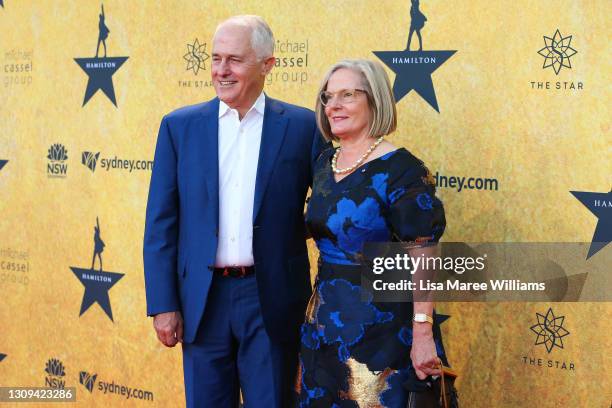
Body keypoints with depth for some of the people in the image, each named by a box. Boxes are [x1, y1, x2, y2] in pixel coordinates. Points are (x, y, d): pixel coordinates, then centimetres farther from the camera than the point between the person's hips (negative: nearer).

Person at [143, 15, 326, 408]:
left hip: (272, 298, -1)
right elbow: (160, 223, 3)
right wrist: (162, 304, -1)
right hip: (203, 299, 1)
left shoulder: (303, 125, -1)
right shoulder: (179, 126, 3)